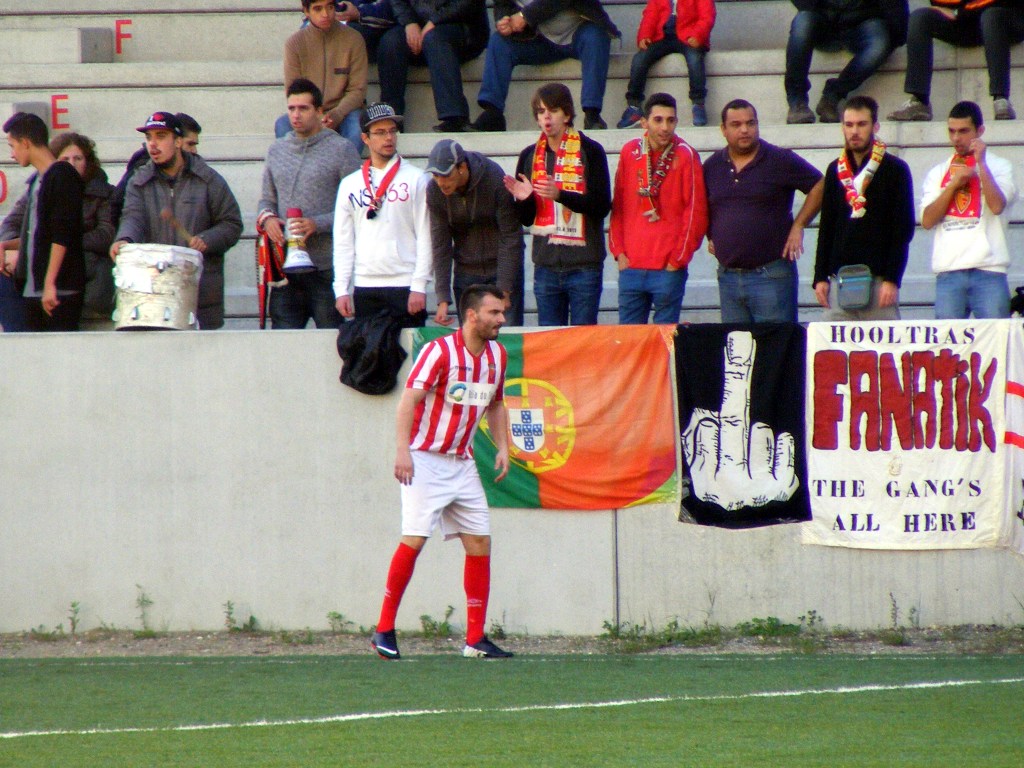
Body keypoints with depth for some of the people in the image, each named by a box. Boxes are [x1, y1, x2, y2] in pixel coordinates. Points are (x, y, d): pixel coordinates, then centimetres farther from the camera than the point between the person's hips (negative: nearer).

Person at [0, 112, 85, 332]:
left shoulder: (62, 176, -8)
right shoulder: (36, 180, 18)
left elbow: (62, 235, -15)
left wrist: (50, 283, -20)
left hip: (60, 289, -8)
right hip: (32, 289, 8)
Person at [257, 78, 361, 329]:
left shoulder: (341, 150, -1)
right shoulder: (277, 150, 15)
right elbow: (267, 198, 21)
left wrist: (318, 224, -19)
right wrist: (266, 218, -3)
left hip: (326, 270, -4)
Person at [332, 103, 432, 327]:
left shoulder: (416, 179, 4)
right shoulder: (350, 184, 12)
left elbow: (425, 237, -1)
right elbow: (343, 242, 10)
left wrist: (419, 286, -9)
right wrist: (342, 289, 1)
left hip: (404, 285, -3)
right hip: (365, 287, 3)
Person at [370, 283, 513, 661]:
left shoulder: (497, 355, 8)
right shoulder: (440, 351, -13)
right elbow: (409, 399, -18)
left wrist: (502, 447, 10)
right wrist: (403, 449, -27)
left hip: (462, 463, 7)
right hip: (425, 459, -7)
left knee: (480, 542, 1)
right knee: (414, 538, -14)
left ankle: (475, 638, 7)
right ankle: (384, 630, -5)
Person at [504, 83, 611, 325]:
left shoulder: (590, 151, -3)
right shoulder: (530, 156, 11)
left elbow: (602, 205, -11)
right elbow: (526, 219, 14)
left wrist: (560, 195, -22)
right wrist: (524, 199, -8)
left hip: (584, 266, -4)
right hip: (546, 266, 4)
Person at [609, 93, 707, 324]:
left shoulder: (685, 156, -4)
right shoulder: (630, 152, 7)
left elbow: (696, 212, -4)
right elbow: (618, 206, 12)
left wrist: (678, 259, -7)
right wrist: (619, 251, 4)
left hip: (668, 269, -4)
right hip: (631, 266, 4)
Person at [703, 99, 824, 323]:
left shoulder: (780, 160, -4)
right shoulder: (712, 167, 10)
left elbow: (819, 186, 0)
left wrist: (798, 226, -5)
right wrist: (710, 236, 13)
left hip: (771, 274, -5)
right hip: (728, 277, 5)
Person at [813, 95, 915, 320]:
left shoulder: (894, 169, 0)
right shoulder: (835, 171, 15)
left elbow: (904, 228, -4)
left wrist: (892, 279, -12)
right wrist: (820, 276, 9)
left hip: (879, 278, -4)